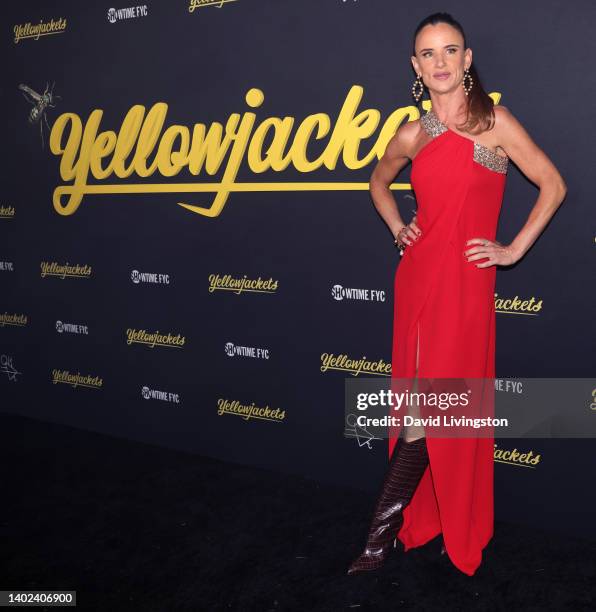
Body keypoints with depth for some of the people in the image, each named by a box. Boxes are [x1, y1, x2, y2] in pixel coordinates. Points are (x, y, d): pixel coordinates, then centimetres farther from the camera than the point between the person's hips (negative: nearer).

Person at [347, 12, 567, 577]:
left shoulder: (494, 121, -2)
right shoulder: (411, 135, 9)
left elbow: (552, 185, 0)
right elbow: (379, 182, 27)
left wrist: (514, 250, -4)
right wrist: (397, 229, 12)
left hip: (465, 280, -4)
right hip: (417, 275, 4)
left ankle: (383, 530, 7)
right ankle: (423, 522, 25)